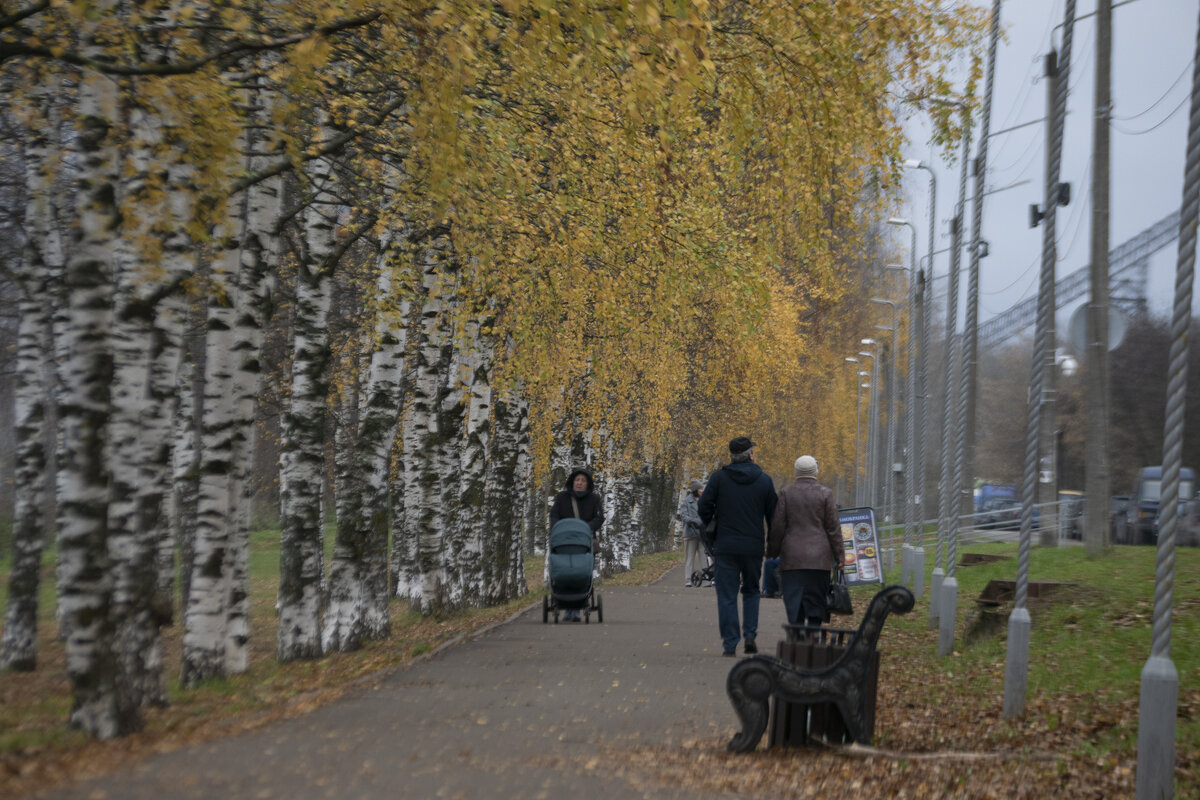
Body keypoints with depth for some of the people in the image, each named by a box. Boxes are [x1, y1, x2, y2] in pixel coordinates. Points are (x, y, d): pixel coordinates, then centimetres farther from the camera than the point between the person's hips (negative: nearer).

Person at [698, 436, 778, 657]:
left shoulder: (719, 477, -3)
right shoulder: (764, 480, 1)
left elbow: (704, 506, -5)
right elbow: (773, 515, 4)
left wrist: (711, 530, 12)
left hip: (725, 546, -1)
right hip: (753, 547, 1)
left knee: (727, 595, 3)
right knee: (751, 591, 18)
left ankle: (729, 643, -1)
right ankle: (749, 635, 5)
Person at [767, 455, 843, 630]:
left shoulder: (786, 492, 1)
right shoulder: (825, 494, -1)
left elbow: (777, 526, 2)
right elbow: (833, 528, 1)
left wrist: (772, 551, 11)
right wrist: (839, 555, 7)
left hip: (791, 557, 0)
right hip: (819, 558, 0)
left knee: (794, 603, 1)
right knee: (816, 601, 4)